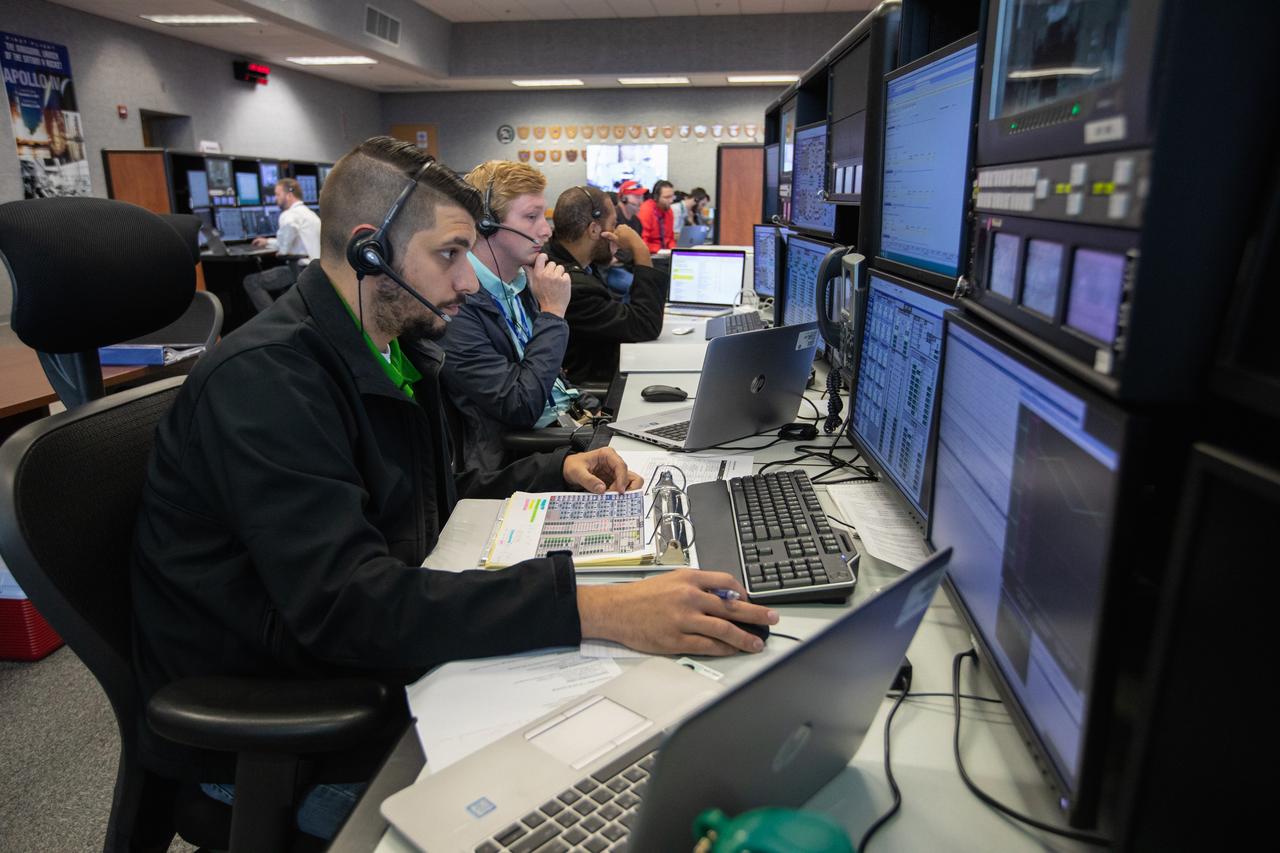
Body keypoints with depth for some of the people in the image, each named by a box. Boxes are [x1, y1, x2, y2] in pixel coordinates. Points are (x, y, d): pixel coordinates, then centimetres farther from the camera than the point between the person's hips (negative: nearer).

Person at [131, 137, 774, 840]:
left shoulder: (397, 349, 4)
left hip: (364, 661, 8)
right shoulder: (264, 379, -26)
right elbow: (348, 603, -36)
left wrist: (560, 471, 0)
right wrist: (594, 609, -42)